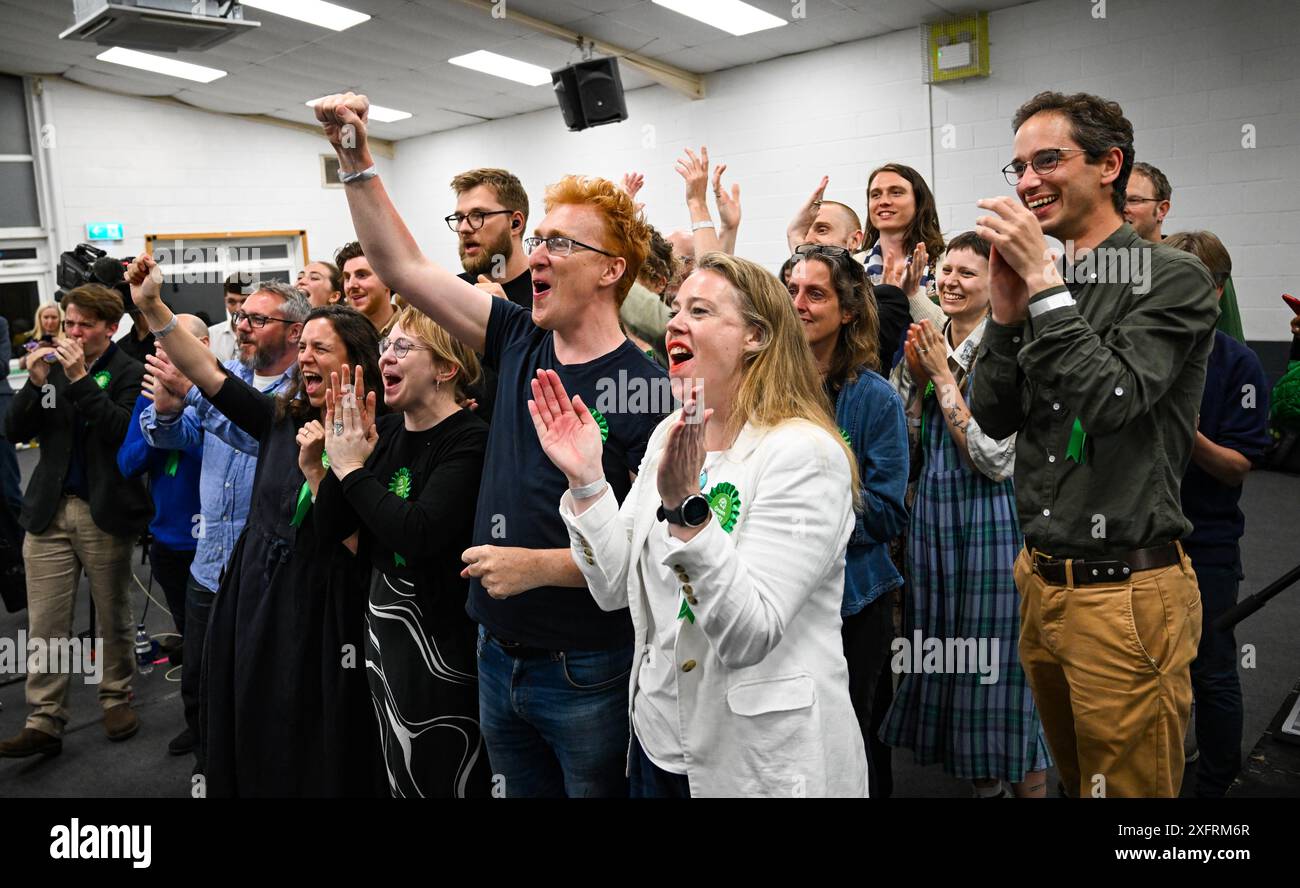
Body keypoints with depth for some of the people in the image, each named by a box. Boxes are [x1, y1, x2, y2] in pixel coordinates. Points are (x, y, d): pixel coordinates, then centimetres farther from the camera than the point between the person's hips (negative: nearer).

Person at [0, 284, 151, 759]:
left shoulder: (129, 372, -5)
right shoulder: (53, 365, 10)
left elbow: (123, 431, -18)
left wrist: (79, 378, -20)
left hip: (105, 512, -4)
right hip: (48, 510, 4)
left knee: (114, 617, 10)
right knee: (45, 623, 2)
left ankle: (116, 698, 26)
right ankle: (44, 721, 8)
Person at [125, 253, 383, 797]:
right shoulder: (283, 419, 4)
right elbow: (208, 375, 2)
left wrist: (315, 470, -26)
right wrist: (151, 306, -5)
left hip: (317, 620, -6)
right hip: (252, 603, 6)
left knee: (310, 765, 10)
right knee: (249, 748, 19)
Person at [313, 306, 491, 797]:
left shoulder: (470, 440, -18)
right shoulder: (384, 430, 5)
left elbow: (419, 534, -30)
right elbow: (332, 526, 6)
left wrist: (353, 469, -19)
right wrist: (339, 455, -9)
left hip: (442, 641, -7)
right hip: (383, 628, 8)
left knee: (447, 783, 7)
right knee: (399, 780, 22)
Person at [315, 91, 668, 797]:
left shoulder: (646, 389, -16)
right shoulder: (519, 343, 1)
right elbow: (404, 268, 4)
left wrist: (542, 565, -24)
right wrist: (356, 158, -2)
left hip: (588, 674, -6)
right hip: (498, 657, 6)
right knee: (521, 790, 23)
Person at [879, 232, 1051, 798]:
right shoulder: (929, 344, 9)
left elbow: (995, 460, -19)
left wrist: (944, 377, -16)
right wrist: (918, 378, -4)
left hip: (989, 517, -7)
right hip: (932, 513, 7)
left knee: (997, 659, 1)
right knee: (946, 651, 14)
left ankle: (1028, 782, 20)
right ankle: (982, 782, 32)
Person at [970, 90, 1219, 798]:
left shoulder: (1173, 279, -9)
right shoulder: (1043, 284, 9)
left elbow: (1109, 400, -23)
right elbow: (992, 419, 5)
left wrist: (1044, 280, -20)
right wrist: (1007, 311, -8)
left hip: (1125, 593, -6)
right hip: (1041, 577, 6)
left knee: (1127, 782, 9)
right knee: (1074, 777, 22)